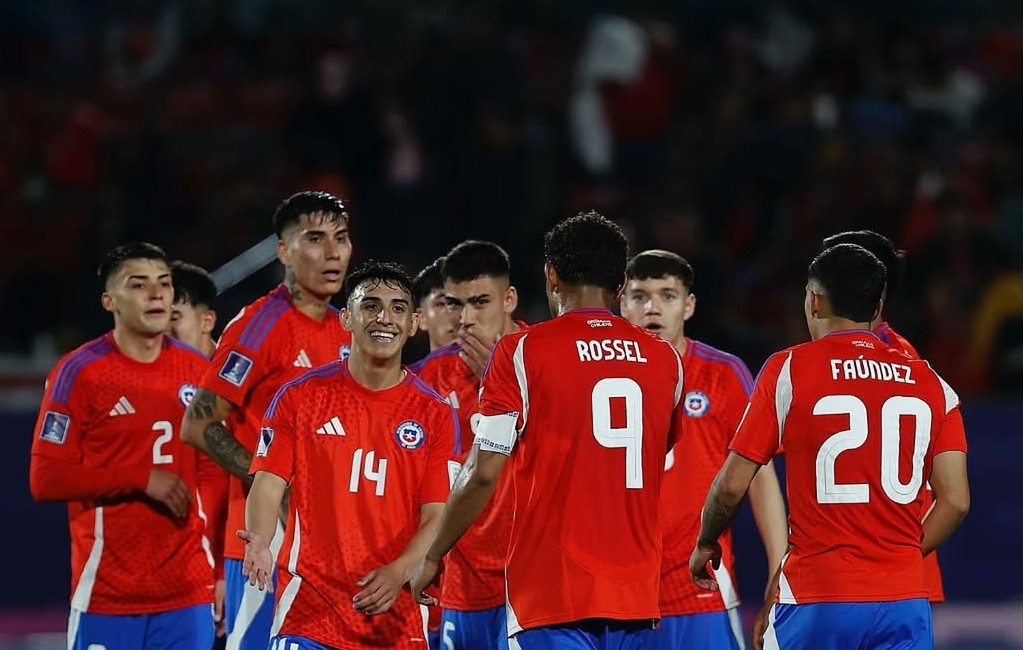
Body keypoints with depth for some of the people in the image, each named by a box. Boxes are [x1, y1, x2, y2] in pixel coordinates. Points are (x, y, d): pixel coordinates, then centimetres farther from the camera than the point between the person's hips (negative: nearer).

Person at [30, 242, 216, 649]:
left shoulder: (197, 371, 10)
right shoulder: (79, 372, -4)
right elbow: (46, 480, -9)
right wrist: (142, 479, -14)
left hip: (188, 595, 4)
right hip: (106, 595, -4)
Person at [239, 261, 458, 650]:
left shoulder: (434, 414, 5)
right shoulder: (299, 397, 5)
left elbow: (437, 515, 1)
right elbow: (268, 485, 0)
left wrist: (399, 572, -17)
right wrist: (259, 541, -21)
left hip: (397, 612, 2)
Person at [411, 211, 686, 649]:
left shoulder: (523, 351, -5)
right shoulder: (665, 360, 9)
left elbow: (482, 474, -7)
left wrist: (432, 558, 4)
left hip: (551, 596, -5)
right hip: (635, 596, 5)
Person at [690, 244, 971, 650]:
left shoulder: (788, 369, -1)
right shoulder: (930, 385, 8)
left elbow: (732, 486, -1)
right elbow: (955, 502, 2)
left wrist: (706, 544, 18)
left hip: (816, 600, -3)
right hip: (904, 601, 3)